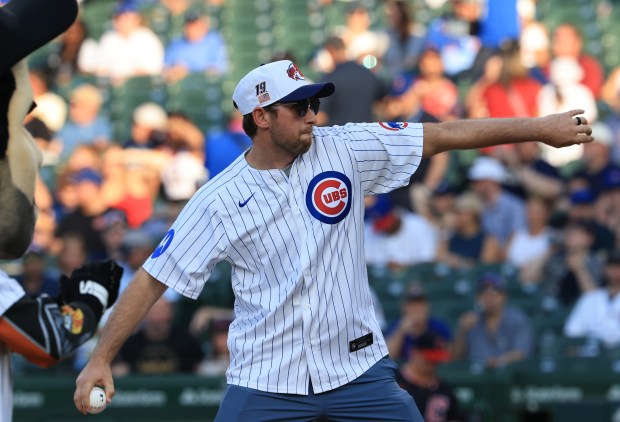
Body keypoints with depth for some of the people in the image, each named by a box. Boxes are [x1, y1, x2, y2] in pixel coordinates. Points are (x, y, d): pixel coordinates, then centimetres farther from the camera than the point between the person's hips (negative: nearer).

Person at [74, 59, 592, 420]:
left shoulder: (344, 151, -2)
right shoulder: (218, 202, -6)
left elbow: (443, 135, 0)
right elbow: (154, 279, -4)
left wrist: (539, 127, -1)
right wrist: (101, 358, -11)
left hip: (358, 366, 2)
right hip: (266, 379, -2)